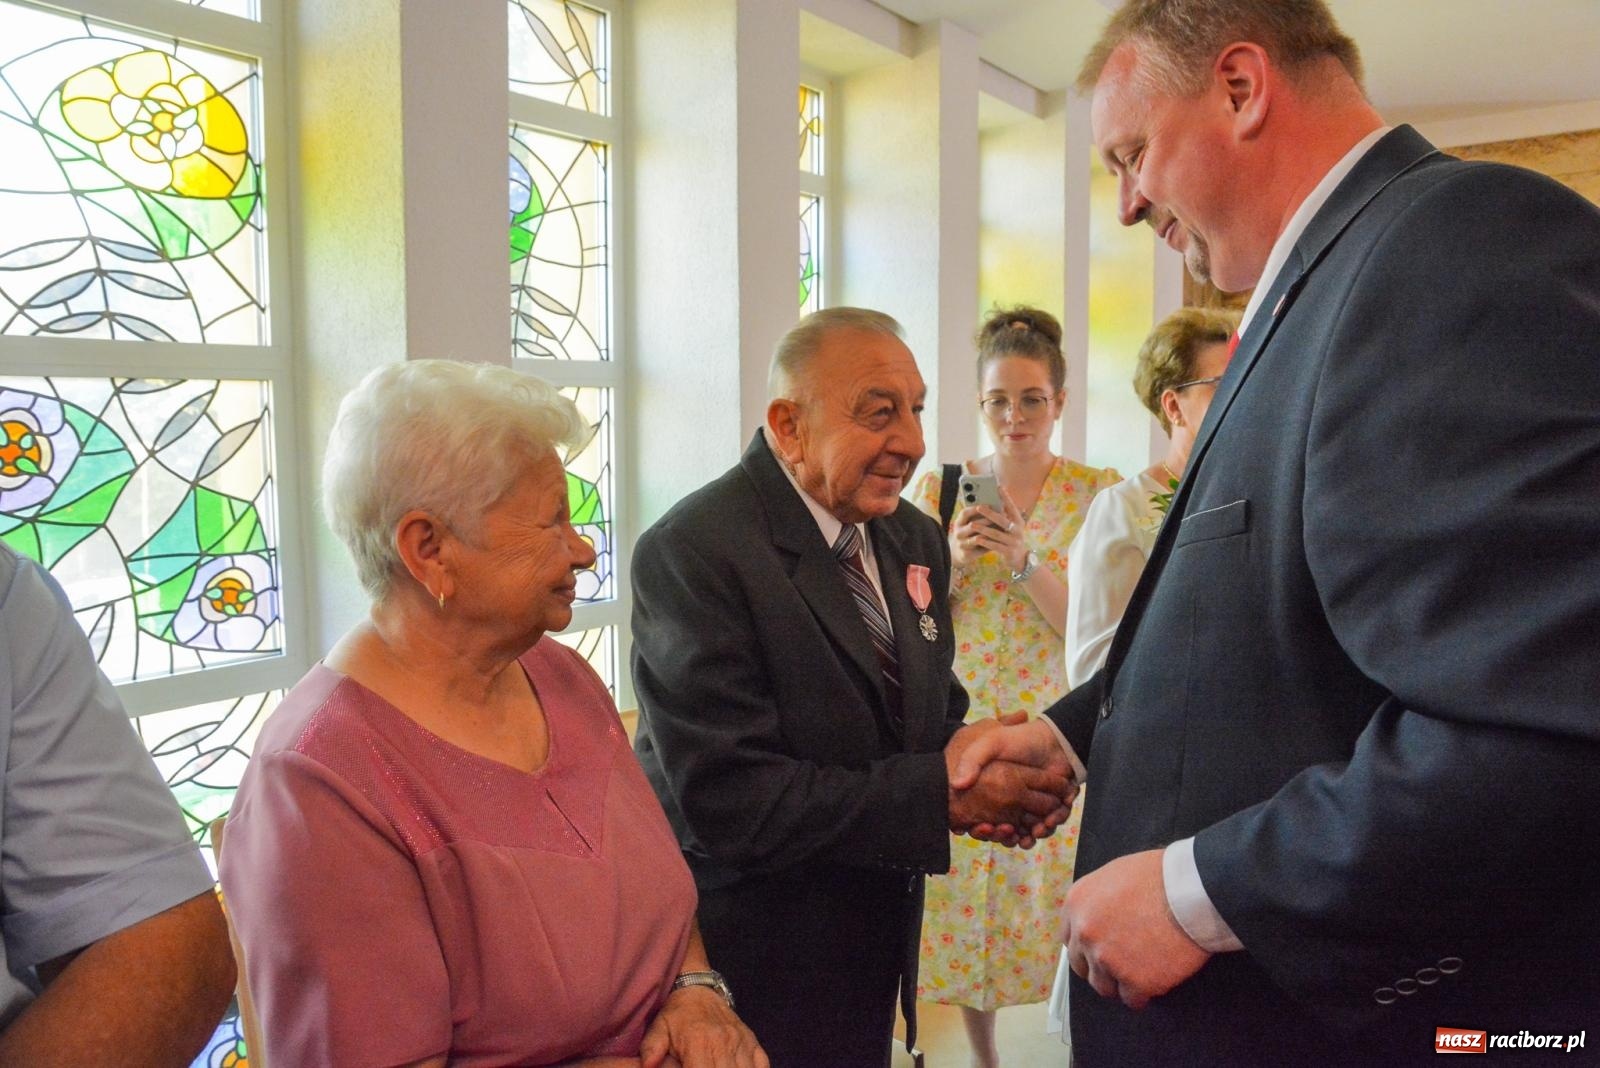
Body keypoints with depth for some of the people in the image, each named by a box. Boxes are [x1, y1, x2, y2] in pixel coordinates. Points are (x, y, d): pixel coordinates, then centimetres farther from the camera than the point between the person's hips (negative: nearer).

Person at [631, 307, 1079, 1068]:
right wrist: (941, 791, -26)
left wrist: (996, 773, -13)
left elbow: (930, 714, 9)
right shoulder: (693, 552, -22)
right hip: (749, 968, -7)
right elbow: (730, 801, -26)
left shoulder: (915, 539, 3)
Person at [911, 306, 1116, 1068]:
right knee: (961, 908, 9)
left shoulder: (1098, 495, -2)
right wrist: (951, 559, -16)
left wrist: (1026, 562, -20)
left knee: (1061, 909, 3)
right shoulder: (942, 491, 2)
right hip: (961, 728, 2)